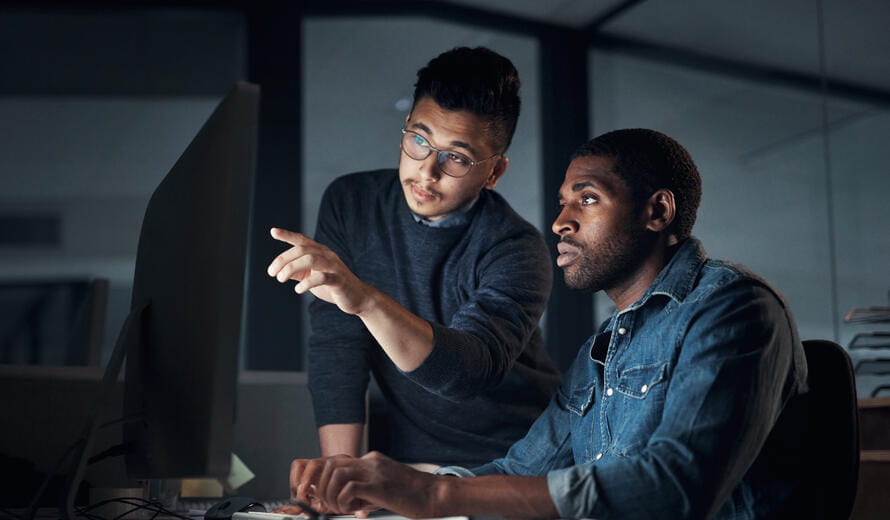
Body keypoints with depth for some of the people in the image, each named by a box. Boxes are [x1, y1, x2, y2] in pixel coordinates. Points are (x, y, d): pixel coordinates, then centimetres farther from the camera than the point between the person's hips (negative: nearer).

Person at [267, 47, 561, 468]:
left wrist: (365, 299, -46)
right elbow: (335, 351, -6)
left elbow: (469, 370, -32)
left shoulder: (517, 251, -16)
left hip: (520, 466, -2)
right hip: (413, 461, 3)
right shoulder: (350, 204, -3)